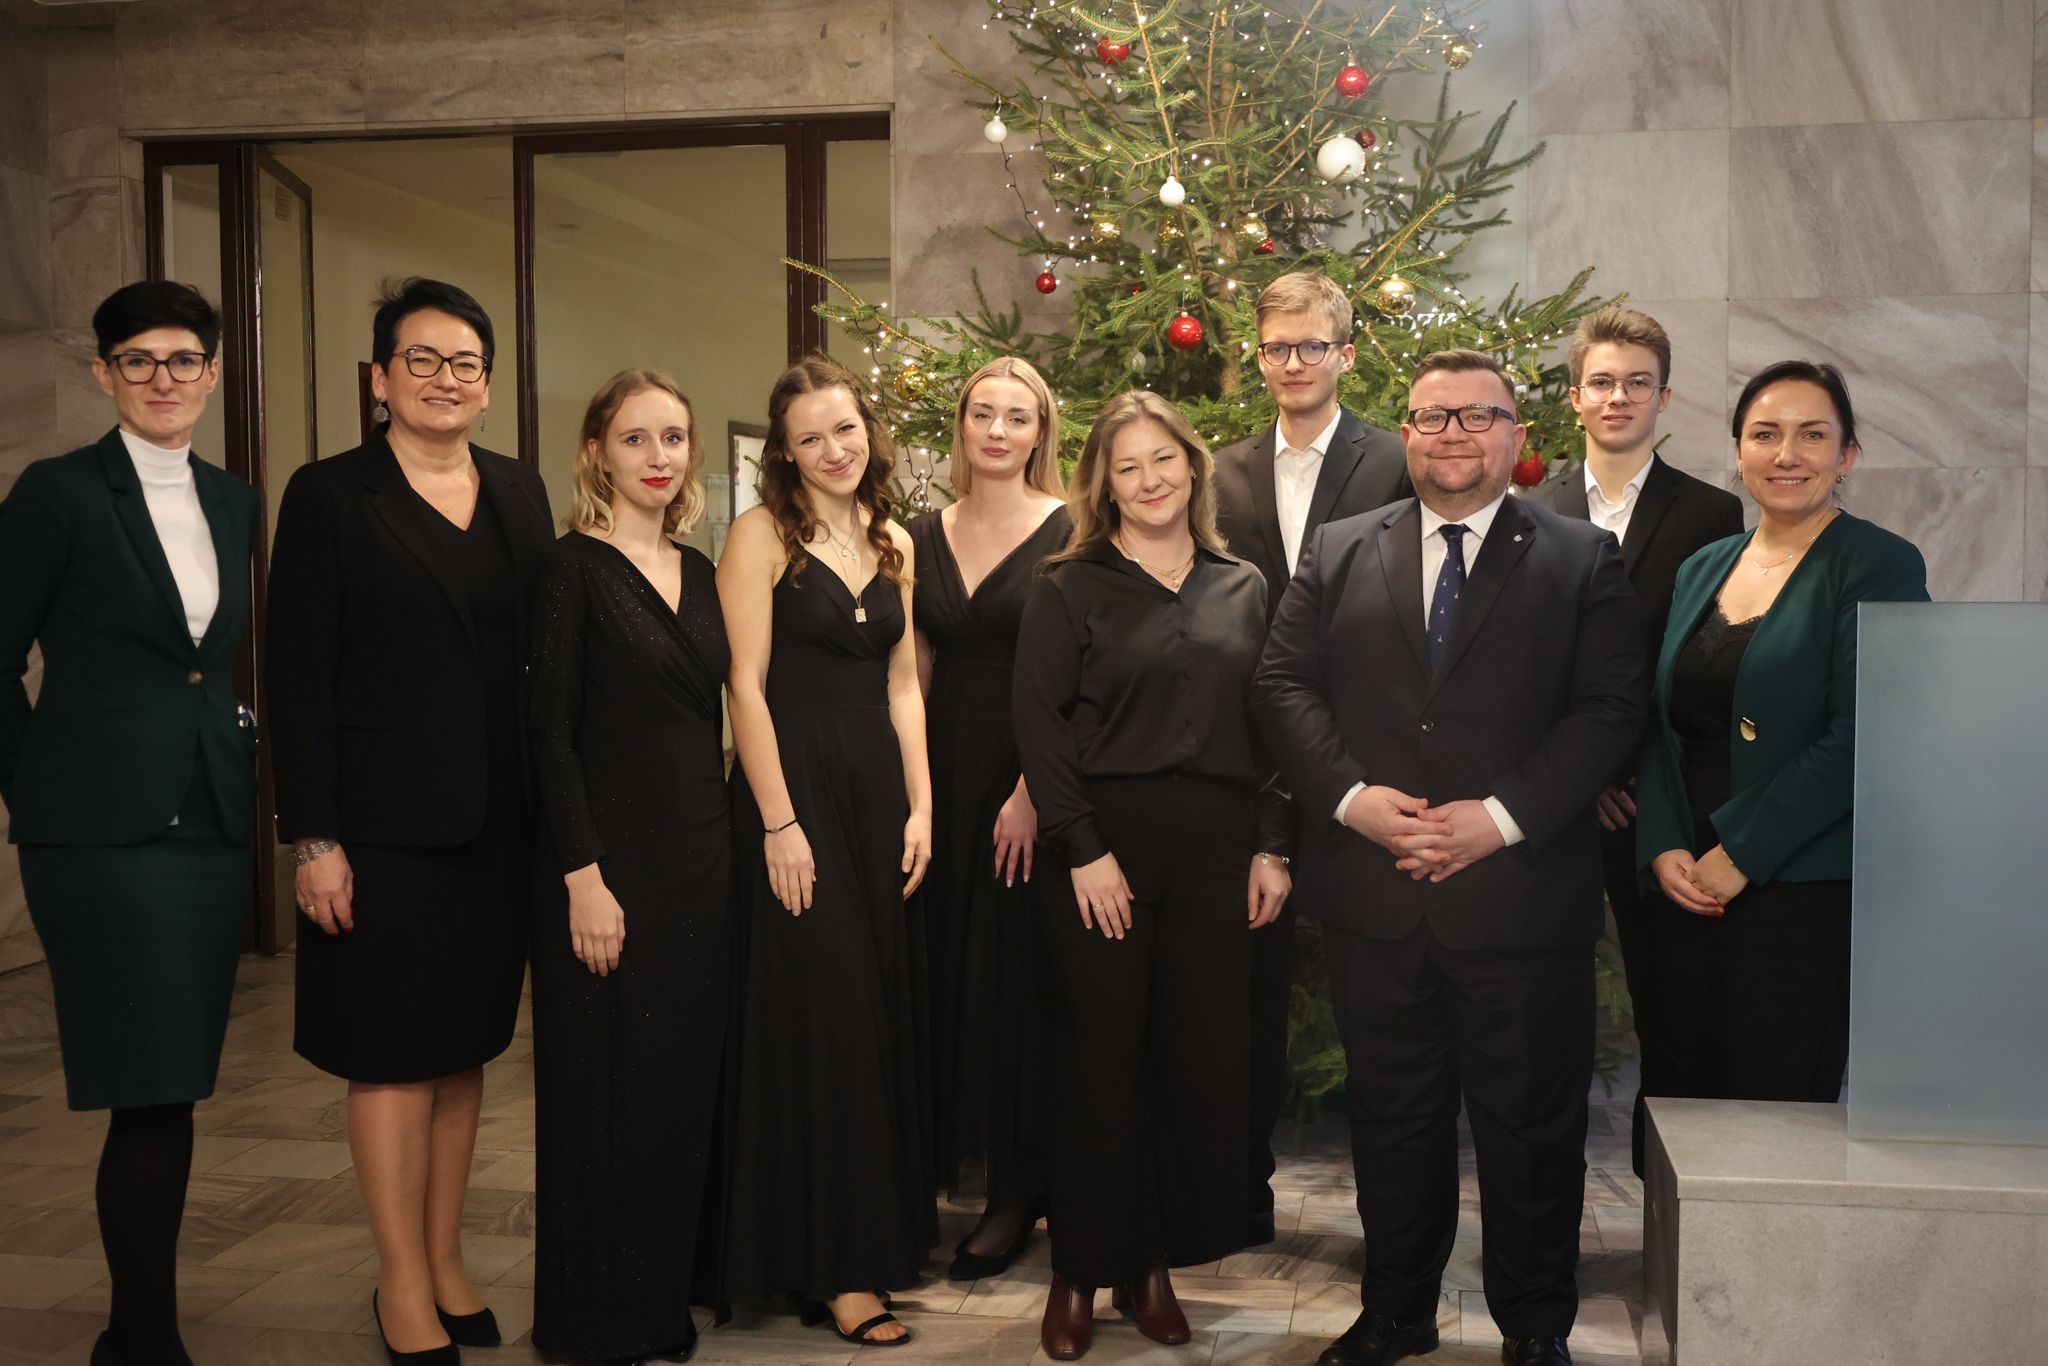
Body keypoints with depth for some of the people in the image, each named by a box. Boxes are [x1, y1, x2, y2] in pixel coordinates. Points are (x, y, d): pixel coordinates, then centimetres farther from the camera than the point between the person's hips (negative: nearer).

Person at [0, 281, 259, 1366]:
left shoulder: (234, 503, 13)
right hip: (103, 829, -5)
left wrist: (240, 749, 10)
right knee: (152, 1097, -7)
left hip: (214, 826, 5)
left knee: (172, 1092, 9)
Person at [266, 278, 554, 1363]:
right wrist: (312, 838, -12)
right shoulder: (328, 496, -3)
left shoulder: (520, 494, 10)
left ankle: (445, 1262, 26)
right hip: (383, 823, -4)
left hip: (496, 822, 4)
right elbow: (297, 676, -7)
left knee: (463, 1047, 12)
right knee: (392, 1054, 3)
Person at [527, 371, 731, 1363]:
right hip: (613, 859, -6)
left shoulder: (697, 572, 11)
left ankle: (677, 1274, 31)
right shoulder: (576, 568, -8)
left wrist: (728, 843, 11)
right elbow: (551, 731, -12)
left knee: (690, 1071, 14)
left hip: (702, 854, 7)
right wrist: (583, 875, -17)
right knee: (612, 1084, 3)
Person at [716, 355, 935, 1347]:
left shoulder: (895, 545, 12)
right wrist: (779, 822, -15)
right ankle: (830, 1265, 10)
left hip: (878, 789, 6)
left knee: (884, 1013, 10)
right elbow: (746, 684, -11)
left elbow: (902, 687, 12)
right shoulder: (762, 535, -6)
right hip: (795, 788, -6)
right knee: (820, 1020, -1)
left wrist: (920, 807, 4)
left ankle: (882, 1232, 24)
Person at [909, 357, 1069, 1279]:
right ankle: (967, 1160, 25)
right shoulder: (926, 537, 10)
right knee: (953, 973, 10)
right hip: (948, 778, 5)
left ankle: (1020, 1187, 15)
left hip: (1036, 782, -5)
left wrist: (1033, 793, -18)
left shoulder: (1069, 534, -6)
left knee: (1020, 976, 1)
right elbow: (916, 674, 12)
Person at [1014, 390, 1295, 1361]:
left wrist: (1272, 846, 2)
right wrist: (1083, 851, -12)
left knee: (1203, 1056, 6)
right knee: (1102, 1059, 2)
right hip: (1108, 844, -3)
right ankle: (1080, 1272, 17)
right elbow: (1039, 722, -6)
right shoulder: (1070, 589, 1)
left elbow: (1272, 723, 10)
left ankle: (1155, 1265, 22)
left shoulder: (1242, 590, 11)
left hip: (1216, 846, 3)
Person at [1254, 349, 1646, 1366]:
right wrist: (1349, 794, -12)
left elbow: (1609, 709, -5)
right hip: (1373, 896, 2)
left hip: (1521, 892, -2)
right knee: (1392, 1116, 14)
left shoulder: (1584, 561, 4)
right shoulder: (1337, 554, 10)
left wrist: (1502, 817, -16)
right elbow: (1284, 684, 4)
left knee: (1530, 1123, 9)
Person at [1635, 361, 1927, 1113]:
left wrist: (1740, 856, -14)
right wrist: (1662, 848, -3)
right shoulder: (1703, 569, 13)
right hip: (1690, 886, 5)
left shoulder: (1881, 565, -5)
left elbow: (1856, 740, -14)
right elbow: (1662, 725, 11)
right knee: (1692, 1103, 9)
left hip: (1805, 892, -5)